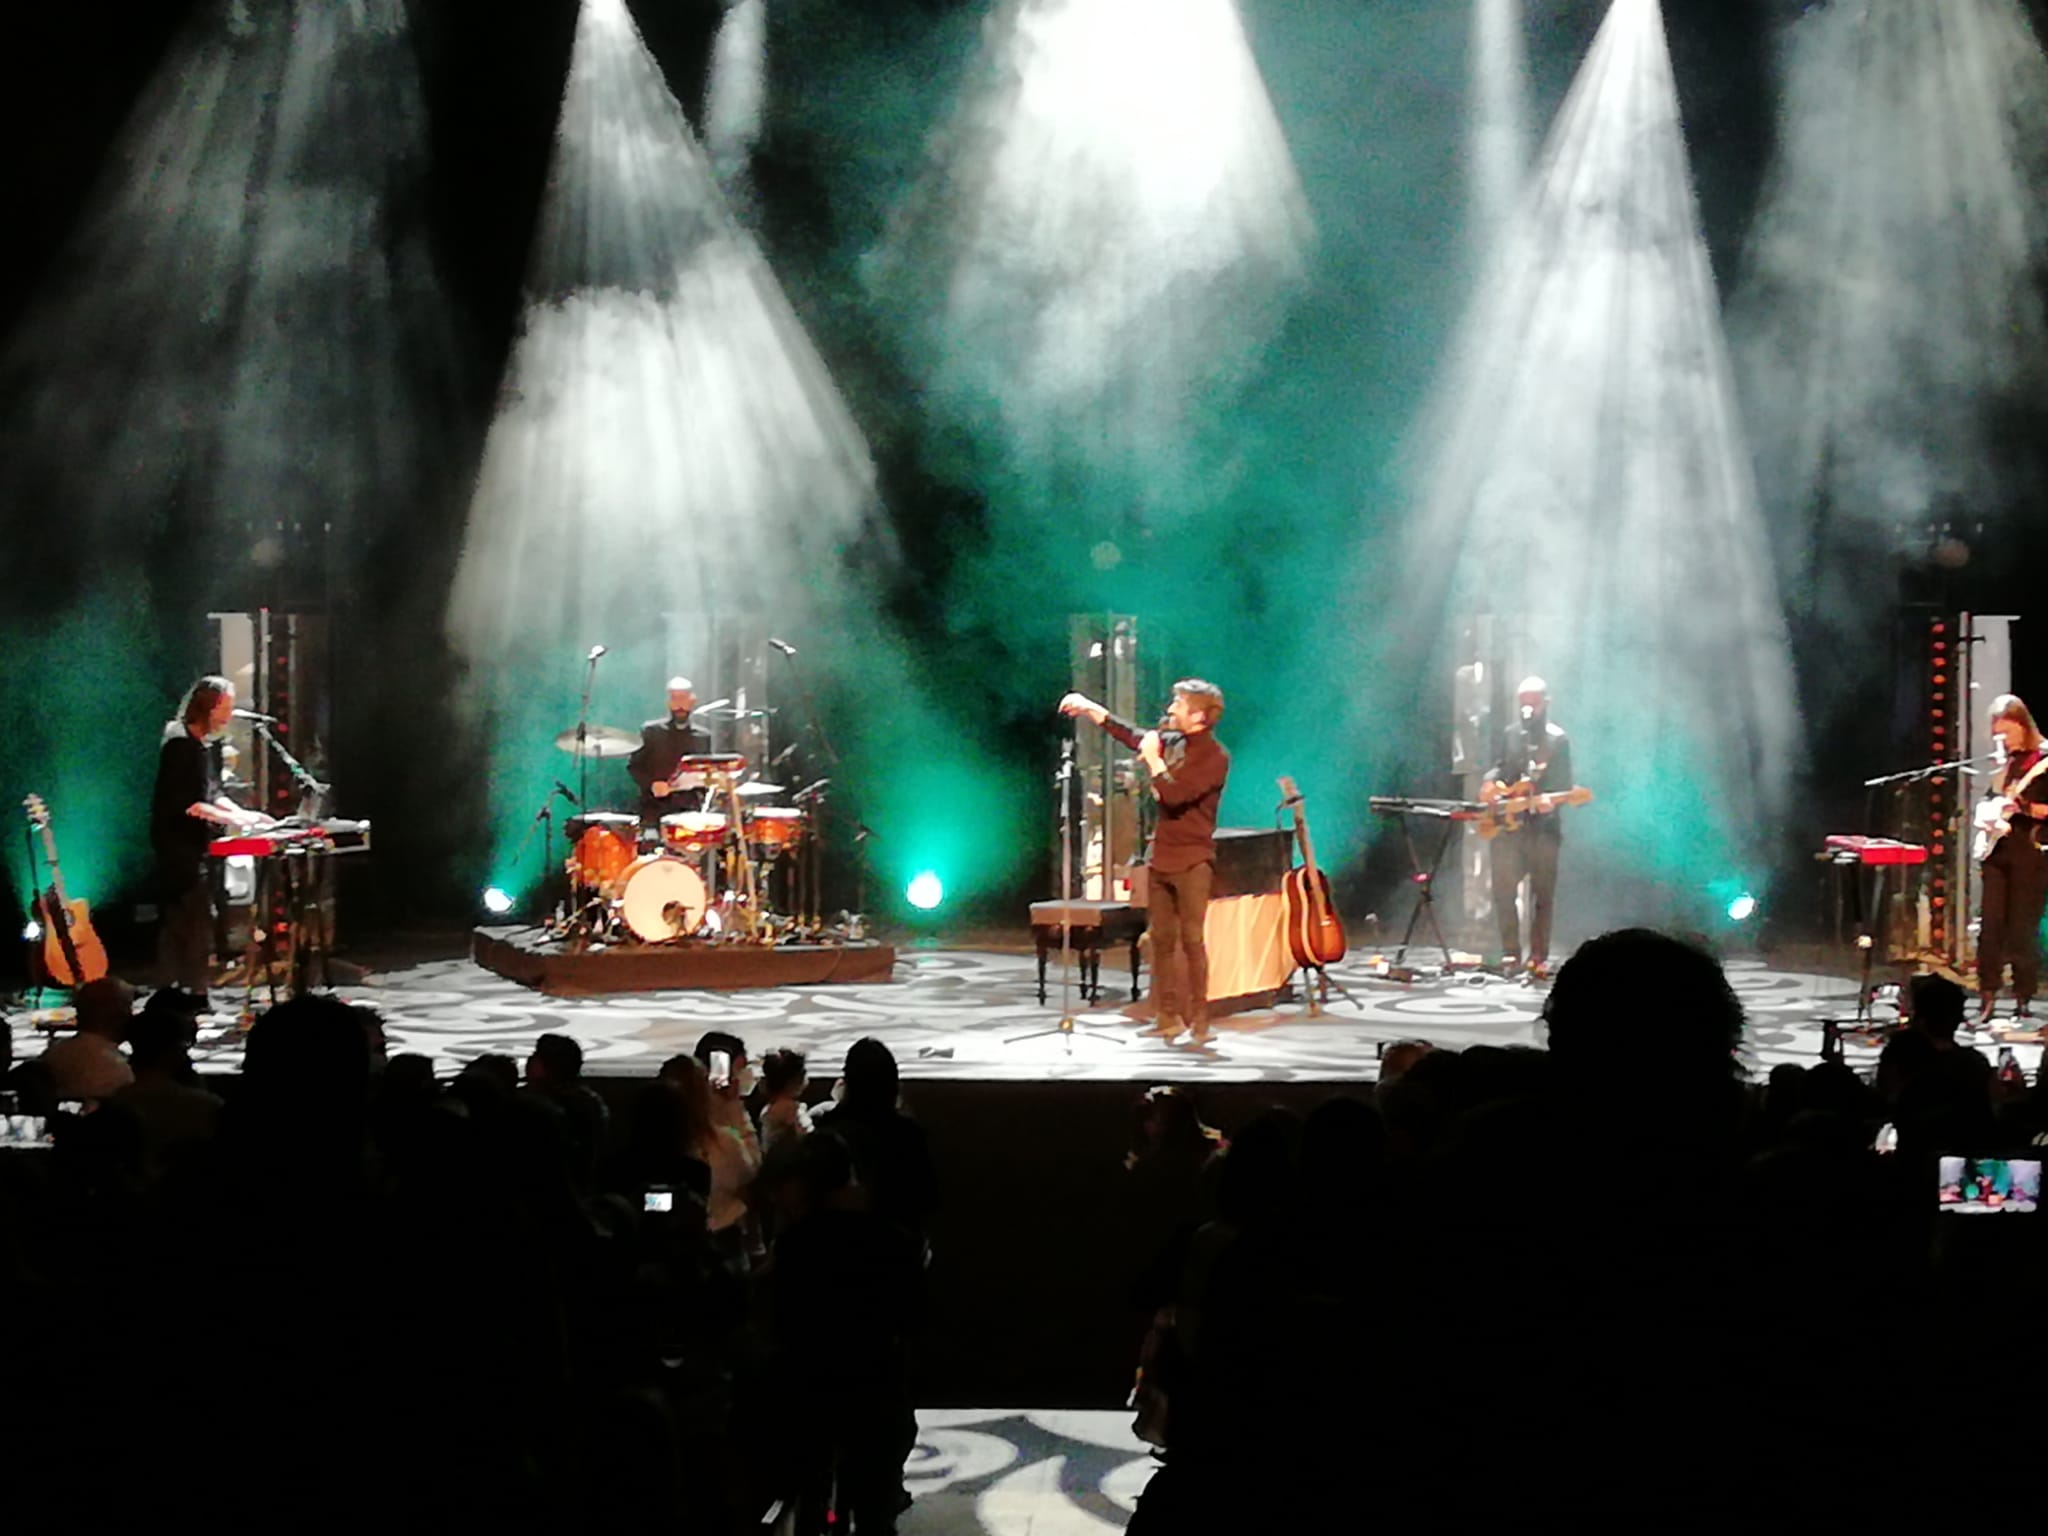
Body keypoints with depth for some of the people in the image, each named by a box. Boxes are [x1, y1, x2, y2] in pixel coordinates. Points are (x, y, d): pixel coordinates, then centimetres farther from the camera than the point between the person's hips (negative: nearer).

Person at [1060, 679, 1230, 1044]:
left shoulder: (1214, 757, -14)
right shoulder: (1173, 742, 8)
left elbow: (1174, 795, -23)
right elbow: (1132, 736, 22)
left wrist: (1152, 757, -13)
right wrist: (1089, 708, 20)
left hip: (1192, 860, -8)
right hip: (1162, 857, 8)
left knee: (1191, 938, -9)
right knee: (1162, 938, 7)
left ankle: (1199, 1020, -7)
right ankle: (1169, 1017, 12)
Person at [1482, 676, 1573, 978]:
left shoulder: (1558, 739, 1)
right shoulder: (1511, 734, 13)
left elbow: (1564, 784, -3)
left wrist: (1550, 801, -24)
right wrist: (1491, 782, -3)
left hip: (1543, 826, -3)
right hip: (1508, 825, 3)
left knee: (1543, 894, 2)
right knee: (1503, 889, -5)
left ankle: (1539, 958, 8)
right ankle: (1510, 953, 3)